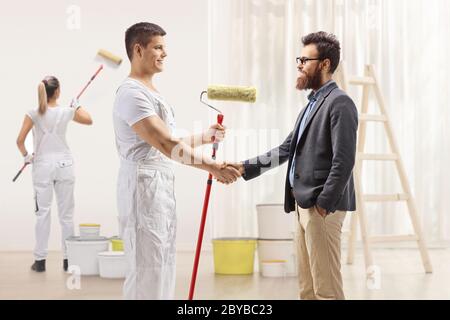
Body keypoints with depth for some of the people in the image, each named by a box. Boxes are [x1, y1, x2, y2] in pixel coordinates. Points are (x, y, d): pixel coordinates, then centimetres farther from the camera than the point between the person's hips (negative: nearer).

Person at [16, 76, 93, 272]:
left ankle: (40, 260, 7)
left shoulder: (33, 114, -6)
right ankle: (68, 259, 12)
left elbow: (20, 140, -11)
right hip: (64, 165, 1)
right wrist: (77, 106, 30)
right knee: (66, 214, 8)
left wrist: (26, 156, 7)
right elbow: (88, 120, 15)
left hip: (42, 166, -1)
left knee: (43, 213, 5)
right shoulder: (67, 112, -3)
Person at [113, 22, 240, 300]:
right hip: (144, 185, -10)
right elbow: (165, 144, -25)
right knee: (147, 268, -7)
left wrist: (205, 137, 24)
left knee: (162, 266, 13)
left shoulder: (151, 92, 18)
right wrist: (211, 166, -29)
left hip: (162, 185, 10)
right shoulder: (132, 93, -15)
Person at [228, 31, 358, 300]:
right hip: (304, 204, 10)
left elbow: (344, 160, -18)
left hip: (322, 207, -10)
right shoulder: (313, 104, 20)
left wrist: (324, 202, -18)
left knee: (326, 289, -6)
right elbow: (287, 149, 20)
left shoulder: (339, 102, -10)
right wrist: (245, 167, 13)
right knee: (307, 287, 13)